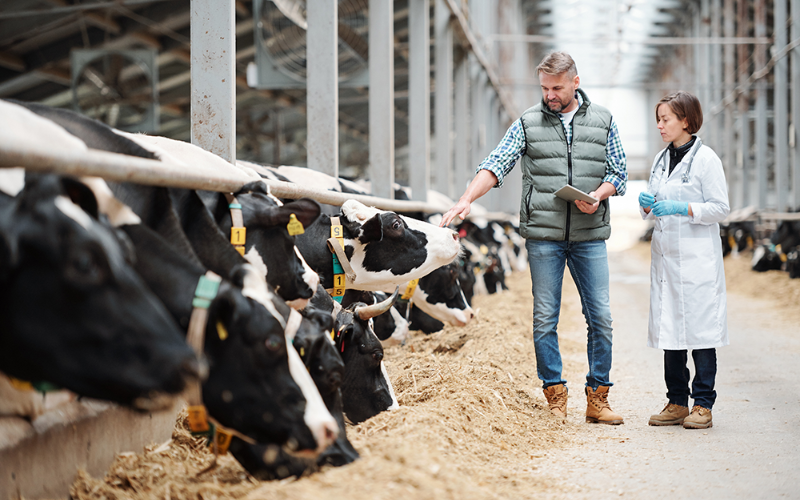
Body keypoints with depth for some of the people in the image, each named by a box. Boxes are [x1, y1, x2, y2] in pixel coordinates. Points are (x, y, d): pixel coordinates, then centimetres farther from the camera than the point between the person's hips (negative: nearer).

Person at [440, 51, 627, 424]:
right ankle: (555, 397, 10)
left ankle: (597, 398, 9)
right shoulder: (529, 123, 4)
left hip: (589, 235, 1)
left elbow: (618, 173, 10)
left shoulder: (602, 121, 8)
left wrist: (598, 195, -10)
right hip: (543, 235, -1)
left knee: (600, 317, 0)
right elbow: (496, 165, -4)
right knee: (545, 318, 1)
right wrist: (466, 200, -19)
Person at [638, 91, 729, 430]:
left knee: (699, 326, -5)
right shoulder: (661, 159, 14)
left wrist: (683, 208, -19)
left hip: (697, 258, -7)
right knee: (670, 327, 7)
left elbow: (721, 208, -9)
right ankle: (677, 402, 14)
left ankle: (702, 405, 2)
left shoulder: (705, 158, -6)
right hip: (665, 255, 7)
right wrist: (647, 207, -1)